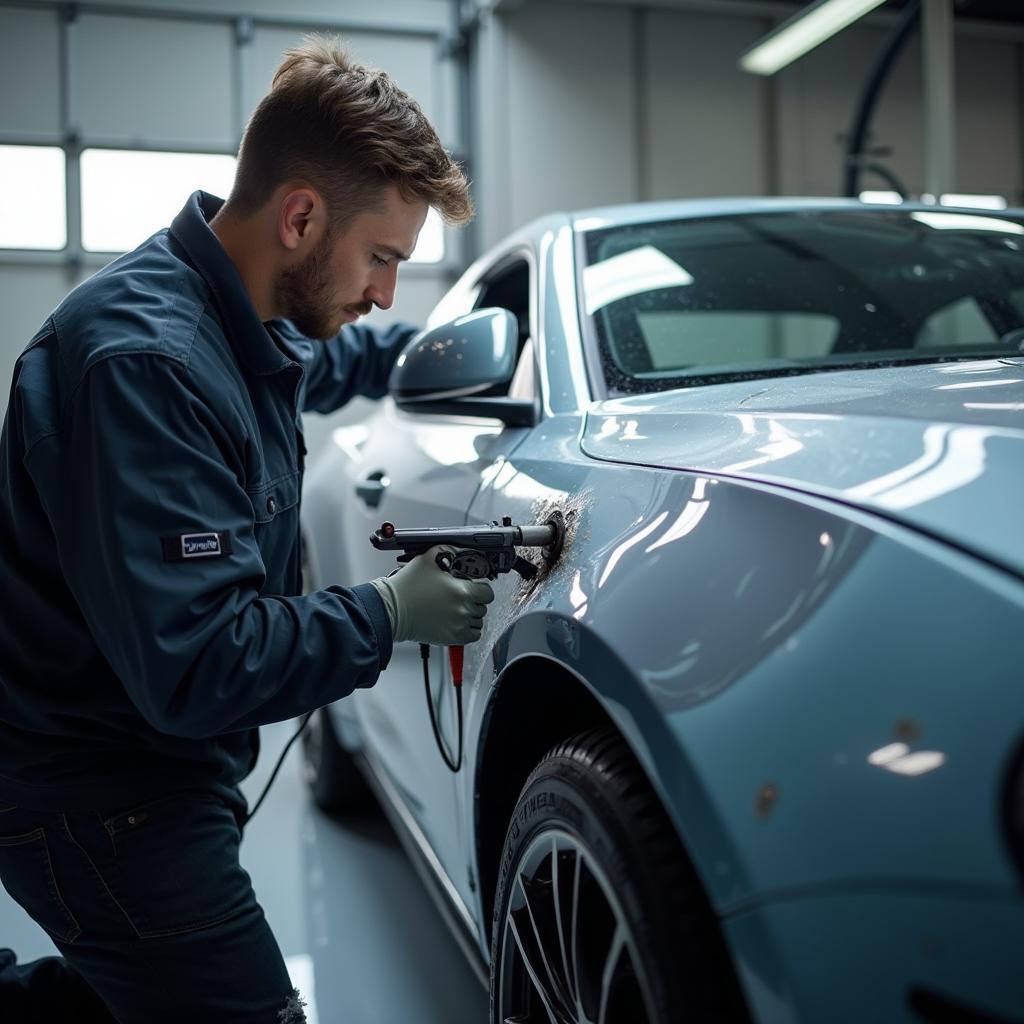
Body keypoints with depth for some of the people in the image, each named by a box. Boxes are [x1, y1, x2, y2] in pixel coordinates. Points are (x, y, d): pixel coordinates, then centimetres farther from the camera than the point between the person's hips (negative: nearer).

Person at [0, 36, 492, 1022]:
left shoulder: (249, 324, 3)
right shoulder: (146, 358, -28)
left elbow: (317, 359, 31)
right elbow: (195, 664, -31)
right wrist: (388, 614, -20)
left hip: (149, 764, 10)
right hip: (98, 794, -10)